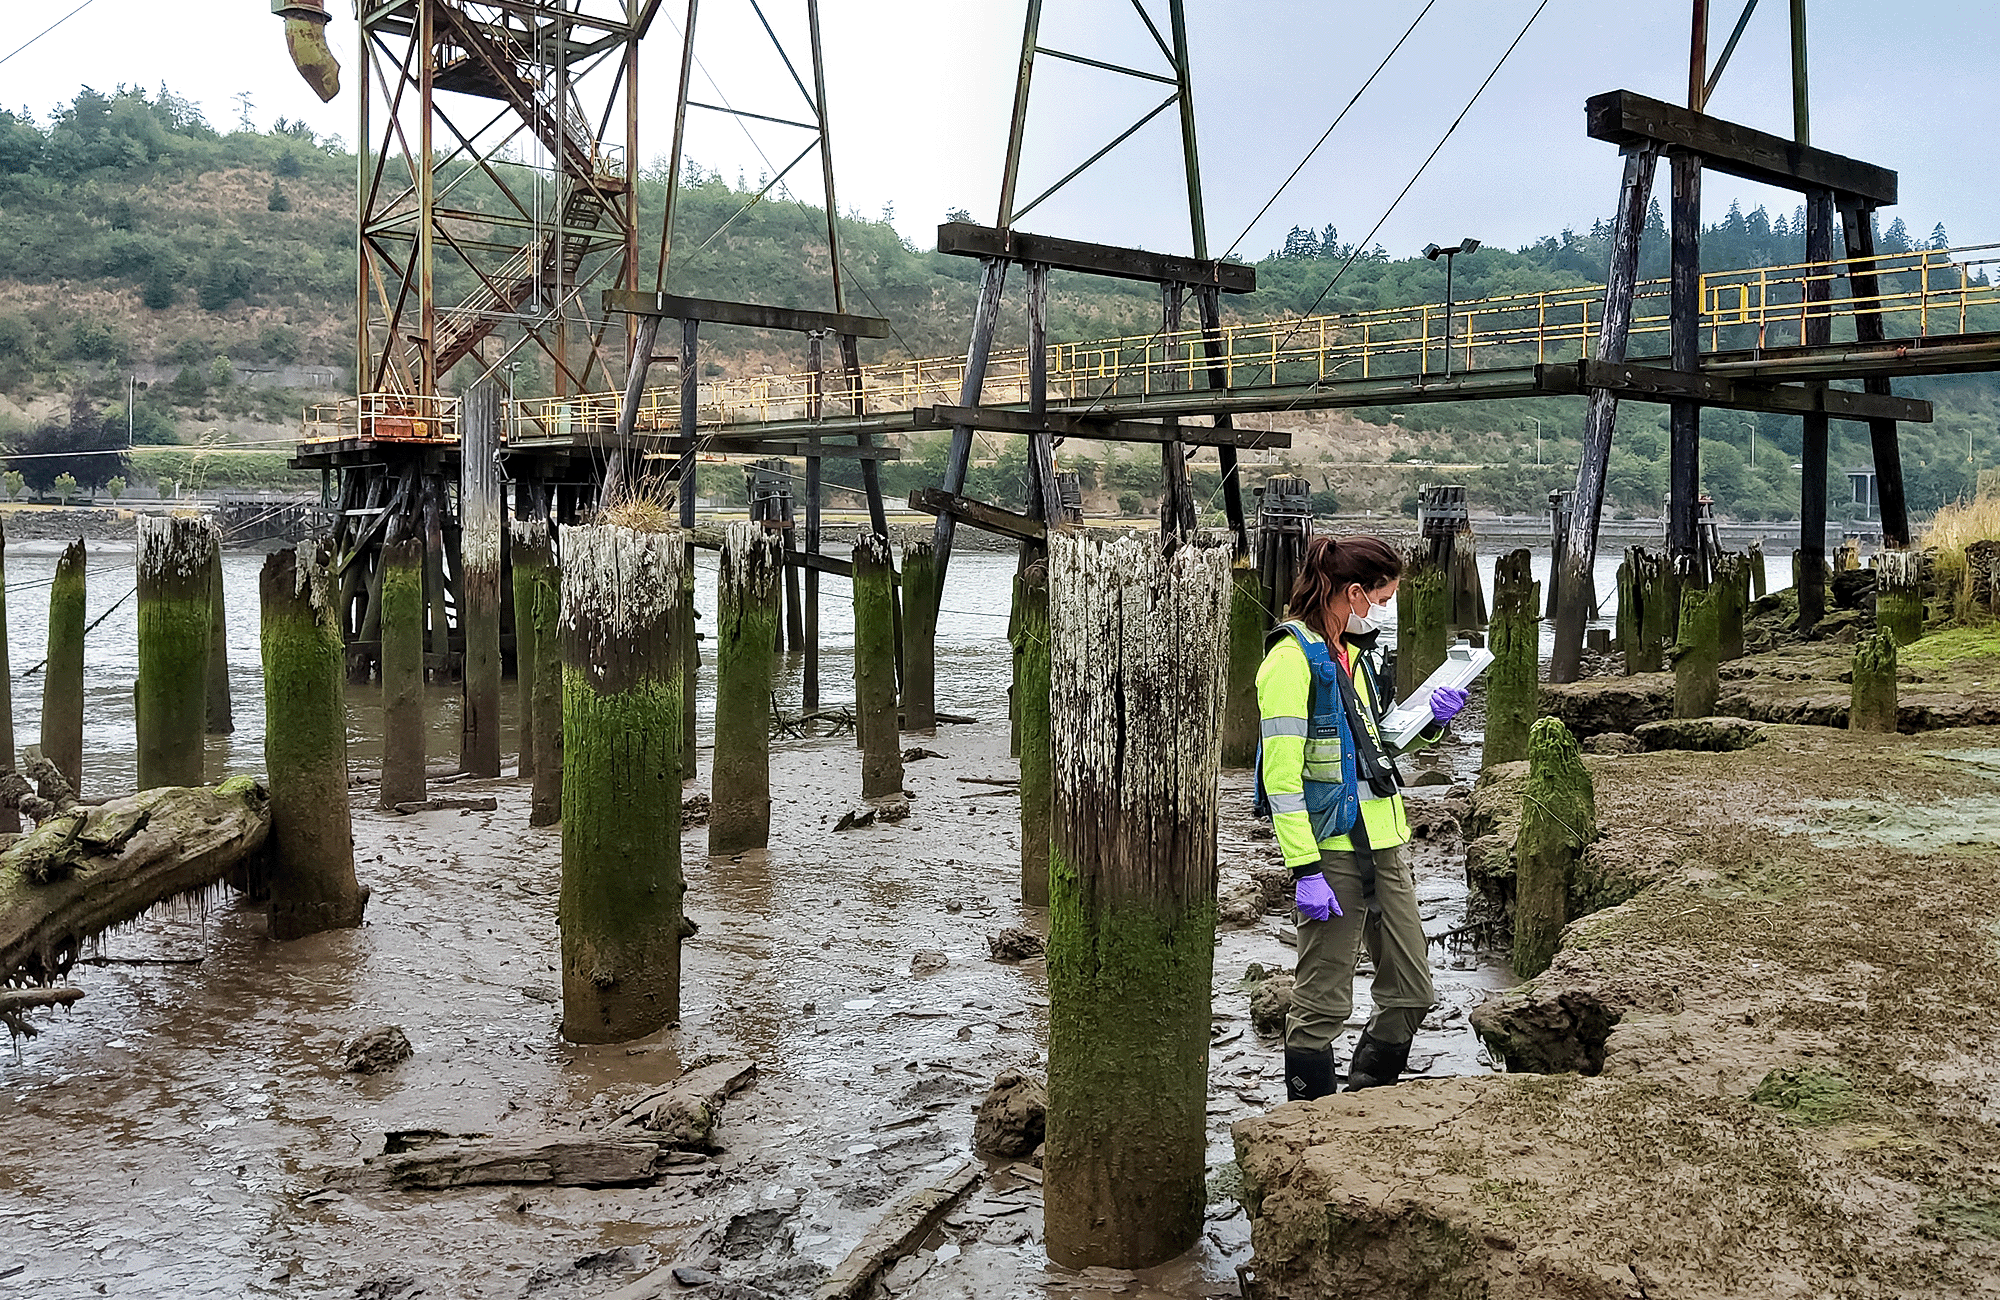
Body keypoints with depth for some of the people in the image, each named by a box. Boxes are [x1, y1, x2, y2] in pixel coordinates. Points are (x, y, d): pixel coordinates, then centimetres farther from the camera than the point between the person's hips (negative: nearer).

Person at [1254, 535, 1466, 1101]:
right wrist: (1304, 870, -22)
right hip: (1331, 849, -9)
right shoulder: (1293, 659, -13)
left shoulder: (1355, 653, 15)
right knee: (1323, 1003, 0)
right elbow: (1282, 776, -18)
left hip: (1382, 842, 9)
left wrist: (1426, 720, 6)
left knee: (1412, 991, 14)